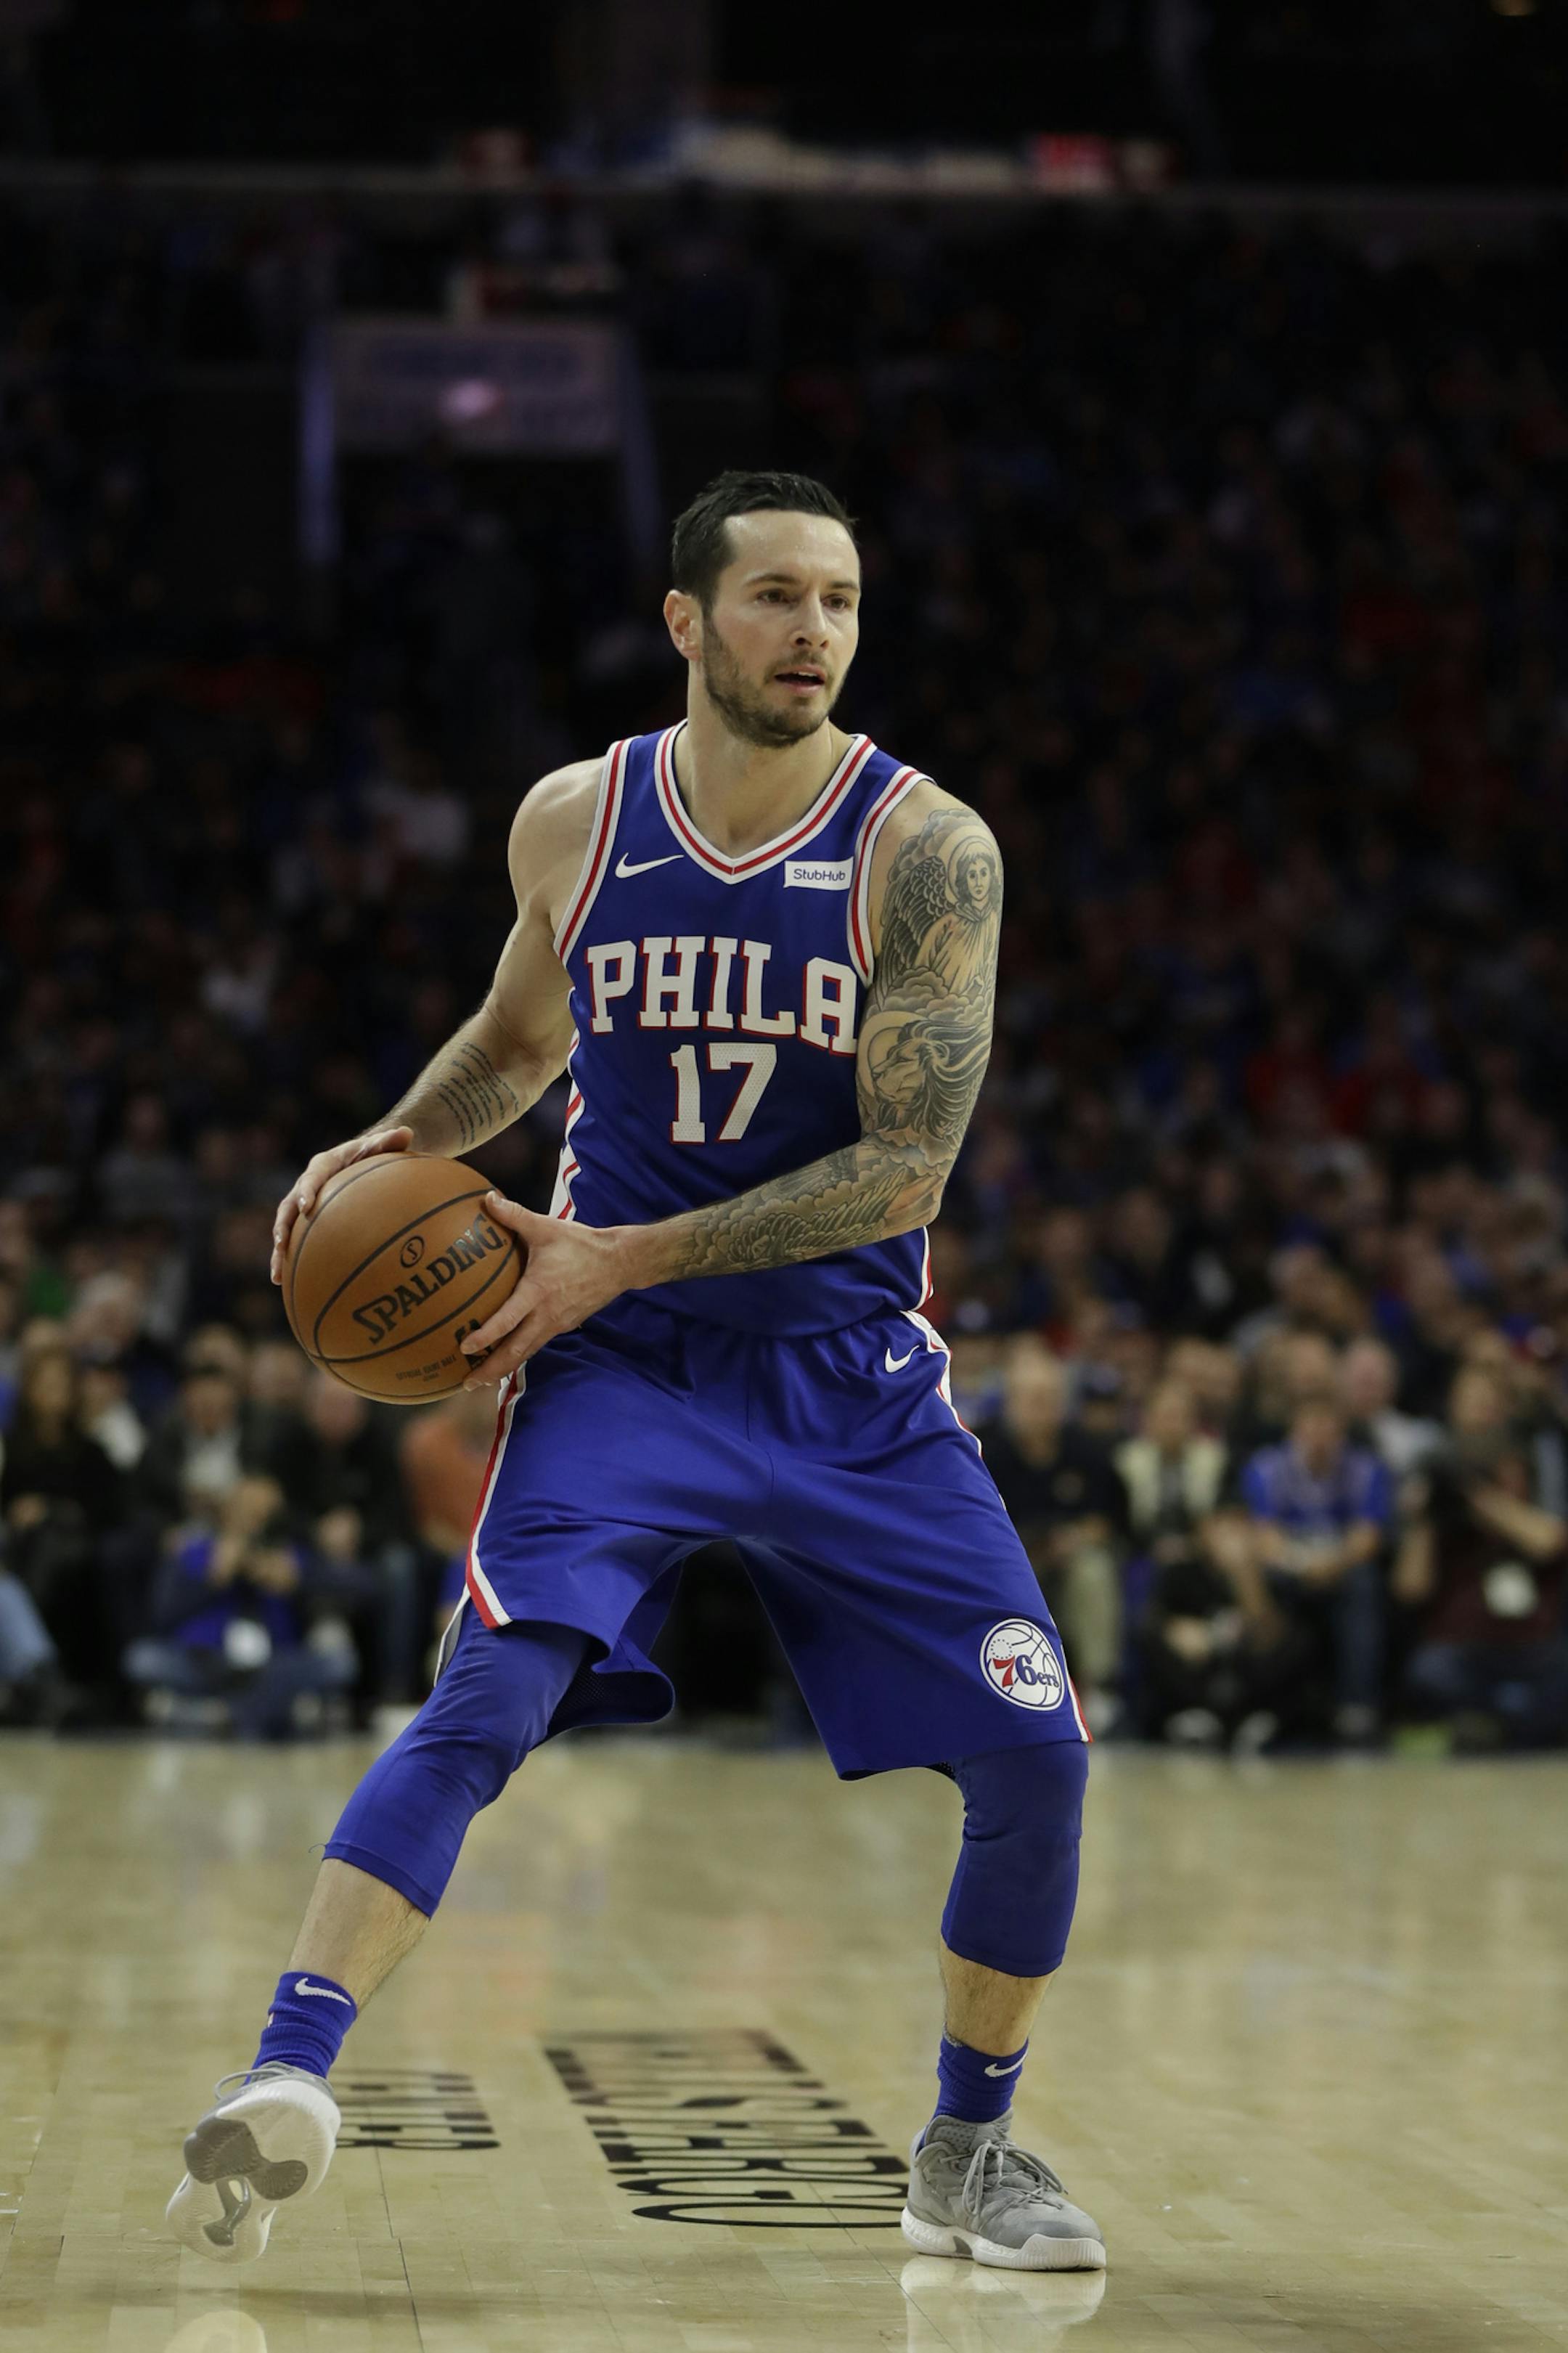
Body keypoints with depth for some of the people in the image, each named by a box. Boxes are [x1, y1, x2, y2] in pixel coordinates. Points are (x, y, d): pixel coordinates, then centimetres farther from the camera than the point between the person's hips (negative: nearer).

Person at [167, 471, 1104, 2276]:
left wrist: (624, 1257, -20)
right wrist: (395, 1145, 0)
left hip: (848, 1370, 0)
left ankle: (966, 2152, 17)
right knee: (493, 1687, -23)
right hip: (617, 1362, 0)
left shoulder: (924, 849, -11)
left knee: (1035, 1751, -5)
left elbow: (905, 1169, -17)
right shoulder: (573, 821, -1)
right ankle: (285, 2077, -26)